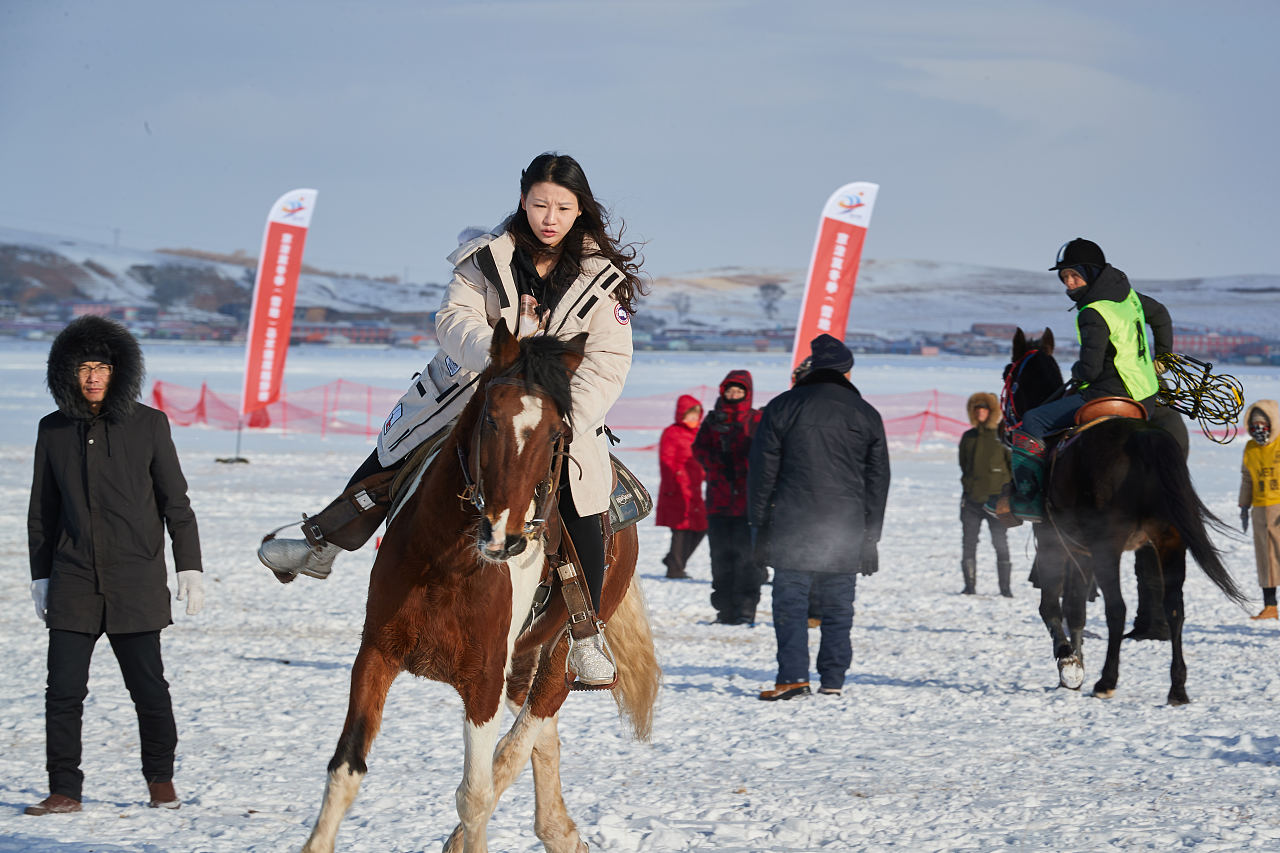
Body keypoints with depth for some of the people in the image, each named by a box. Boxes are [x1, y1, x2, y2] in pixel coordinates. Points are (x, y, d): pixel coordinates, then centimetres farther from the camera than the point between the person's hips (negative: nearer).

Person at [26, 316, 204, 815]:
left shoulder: (148, 425, 0)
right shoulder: (53, 431, 7)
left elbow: (175, 502, 3)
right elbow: (42, 511, 14)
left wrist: (189, 569, 0)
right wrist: (40, 577, 13)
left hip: (136, 581, -2)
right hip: (74, 582, 2)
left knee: (149, 687, 2)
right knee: (64, 690, -3)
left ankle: (161, 780, 22)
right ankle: (65, 792, 5)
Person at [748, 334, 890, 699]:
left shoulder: (782, 408, 2)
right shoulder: (866, 415, 8)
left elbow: (762, 470, 2)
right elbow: (878, 479, 11)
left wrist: (759, 522, 8)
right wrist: (871, 534, 17)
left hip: (792, 525, -2)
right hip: (847, 529, 2)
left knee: (790, 600, -2)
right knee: (838, 605, 7)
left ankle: (793, 675, -13)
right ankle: (833, 679, 7)